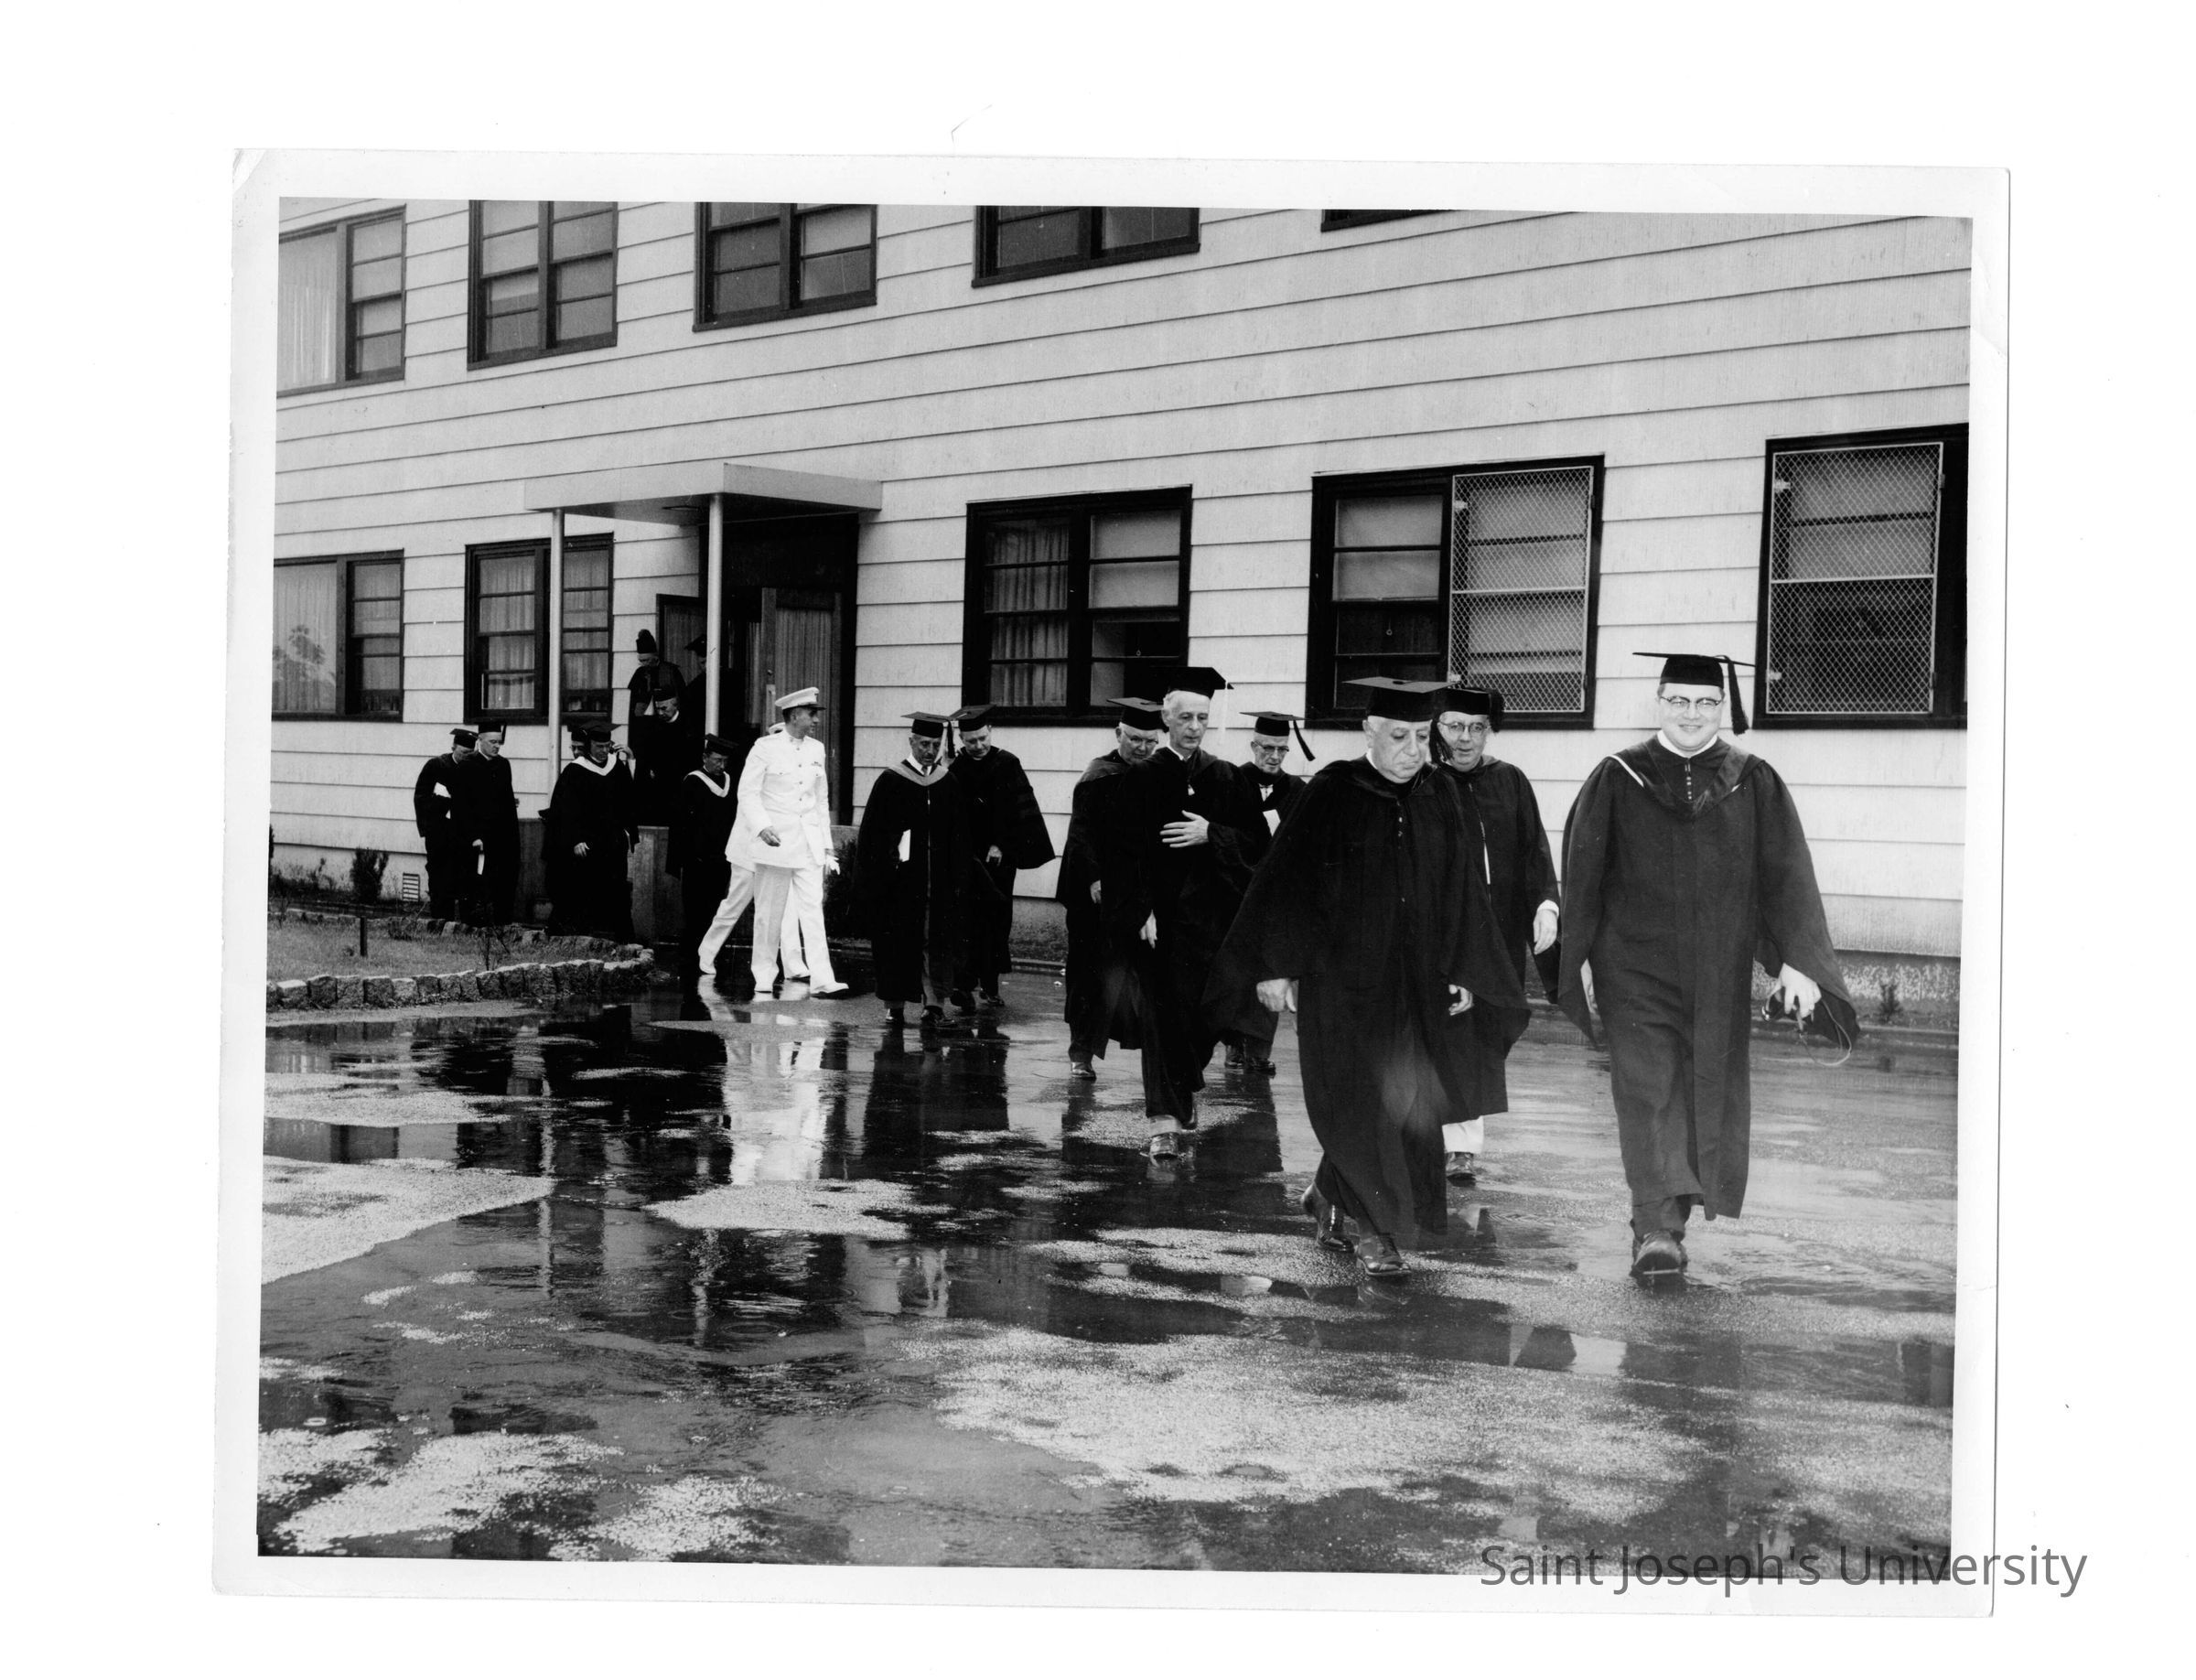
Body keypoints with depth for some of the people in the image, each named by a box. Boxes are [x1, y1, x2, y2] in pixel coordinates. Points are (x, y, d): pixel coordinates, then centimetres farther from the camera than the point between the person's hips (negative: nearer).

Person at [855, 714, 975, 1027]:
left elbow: (960, 836, 10)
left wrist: (960, 878, 4)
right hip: (899, 878, -2)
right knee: (897, 940, 3)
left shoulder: (950, 783, 8)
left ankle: (934, 1002, -5)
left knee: (938, 941, -4)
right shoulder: (890, 780, -1)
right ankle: (895, 1004, 13)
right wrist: (875, 878, -8)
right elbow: (873, 833, -2)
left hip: (940, 878, 2)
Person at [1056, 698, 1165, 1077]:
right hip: (1099, 893, -5)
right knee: (1094, 973, -1)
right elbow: (1081, 834, -14)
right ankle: (1081, 1053, 8)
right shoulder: (1098, 777, -6)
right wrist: (1094, 879, -28)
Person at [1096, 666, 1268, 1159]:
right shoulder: (1141, 780, -1)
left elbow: (1257, 841, 4)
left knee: (1203, 1012, 7)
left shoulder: (1225, 779, 7)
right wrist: (1141, 912, -15)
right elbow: (1121, 853, -6)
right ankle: (1165, 1119, -6)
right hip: (1156, 916, -3)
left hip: (1208, 917, 3)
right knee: (1161, 1013, -7)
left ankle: (1184, 1085, 35)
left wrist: (1210, 835, -13)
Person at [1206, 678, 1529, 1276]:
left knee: (1408, 1104, 8)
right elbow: (1286, 883, -6)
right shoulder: (1332, 794, -6)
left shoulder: (1442, 796, 6)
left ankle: (1330, 1193, 30)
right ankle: (1376, 1228, 10)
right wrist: (1277, 965, -11)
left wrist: (1464, 974, 7)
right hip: (1341, 976, -4)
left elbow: (1463, 892, 11)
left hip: (1418, 982, 4)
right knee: (1362, 1106, -4)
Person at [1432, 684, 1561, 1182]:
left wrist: (1546, 902, -11)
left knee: (1488, 1034, 7)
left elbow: (1533, 848, 3)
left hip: (1502, 929, 3)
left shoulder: (1511, 781, 7)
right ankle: (1462, 1144, -3)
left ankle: (1466, 1137, 18)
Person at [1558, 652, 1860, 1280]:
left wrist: (1796, 961, -10)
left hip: (1719, 972, 2)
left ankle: (1663, 1216, 28)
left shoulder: (1754, 783, 1)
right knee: (1648, 1089, -11)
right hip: (1636, 965, -2)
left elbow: (1785, 876, -1)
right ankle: (1657, 1226, -15)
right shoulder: (1617, 779, -1)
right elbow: (1583, 874, 3)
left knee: (1708, 1090, 10)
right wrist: (1582, 958, 2)